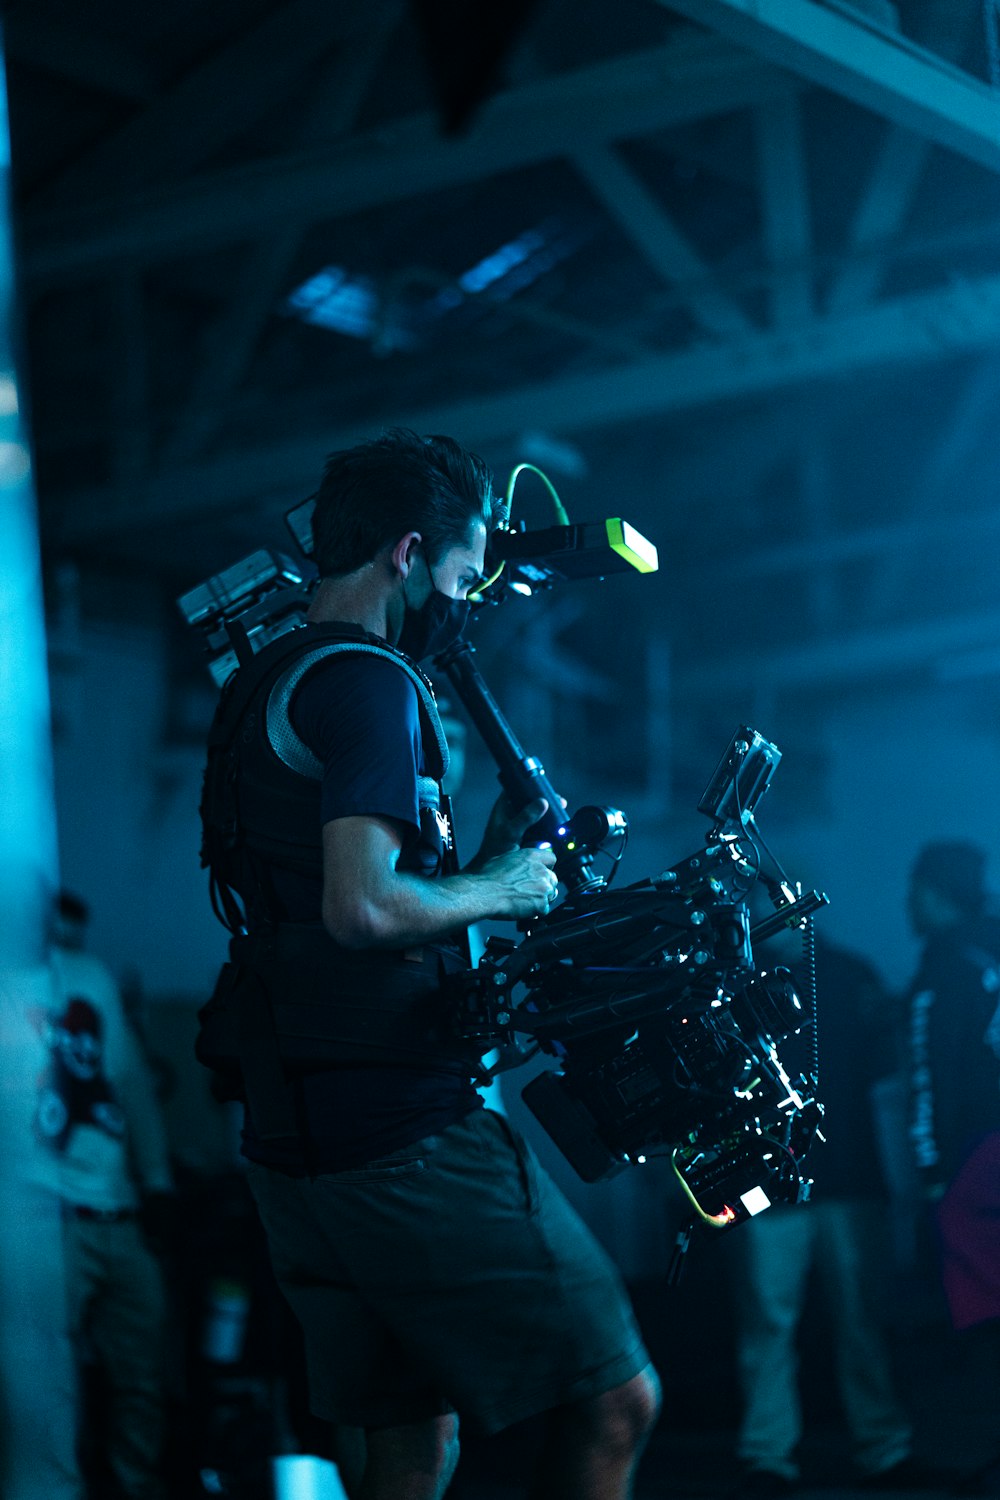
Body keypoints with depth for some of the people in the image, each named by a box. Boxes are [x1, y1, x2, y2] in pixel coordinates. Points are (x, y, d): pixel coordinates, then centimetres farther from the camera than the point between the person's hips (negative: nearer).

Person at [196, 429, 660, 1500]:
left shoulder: (255, 689, 19)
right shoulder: (365, 680, -12)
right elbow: (362, 908, -25)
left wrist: (490, 857, 20)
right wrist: (497, 890, -7)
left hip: (287, 1141, 10)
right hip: (400, 1129, -10)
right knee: (613, 1400, -5)